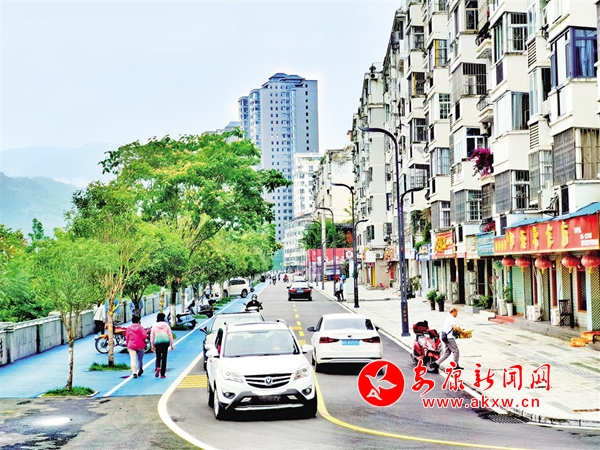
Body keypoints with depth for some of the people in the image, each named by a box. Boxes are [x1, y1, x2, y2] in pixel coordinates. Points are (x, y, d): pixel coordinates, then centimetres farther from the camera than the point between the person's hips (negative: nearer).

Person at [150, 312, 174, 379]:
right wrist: (171, 344, 12)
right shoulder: (166, 325, 6)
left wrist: (152, 345, 14)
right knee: (164, 358, 4)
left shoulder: (154, 325, 7)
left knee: (158, 357, 15)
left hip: (157, 343, 0)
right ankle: (162, 374, 4)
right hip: (165, 342, 0)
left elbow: (152, 336, 7)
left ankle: (157, 368, -15)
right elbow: (170, 335, 7)